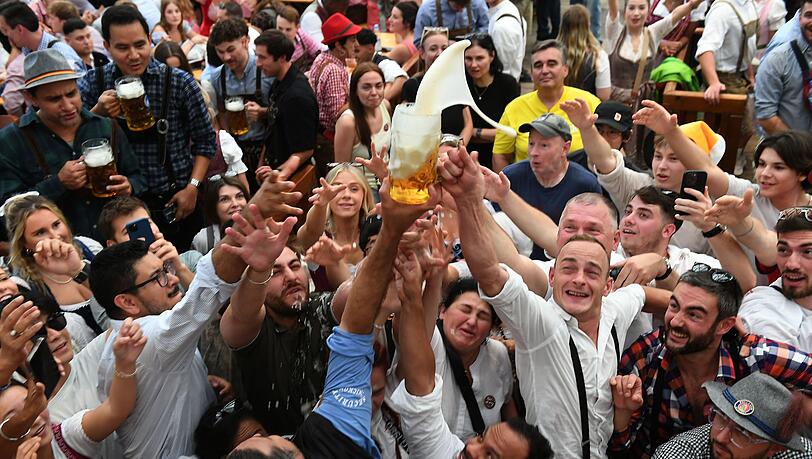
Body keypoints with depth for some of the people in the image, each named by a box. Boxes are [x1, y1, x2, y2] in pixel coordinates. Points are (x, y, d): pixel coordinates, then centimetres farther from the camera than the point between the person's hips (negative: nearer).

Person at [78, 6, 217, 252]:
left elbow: (204, 141, -1)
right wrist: (97, 113, -17)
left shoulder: (180, 82, -8)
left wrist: (192, 187, -9)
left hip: (175, 202, -1)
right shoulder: (92, 83, -2)